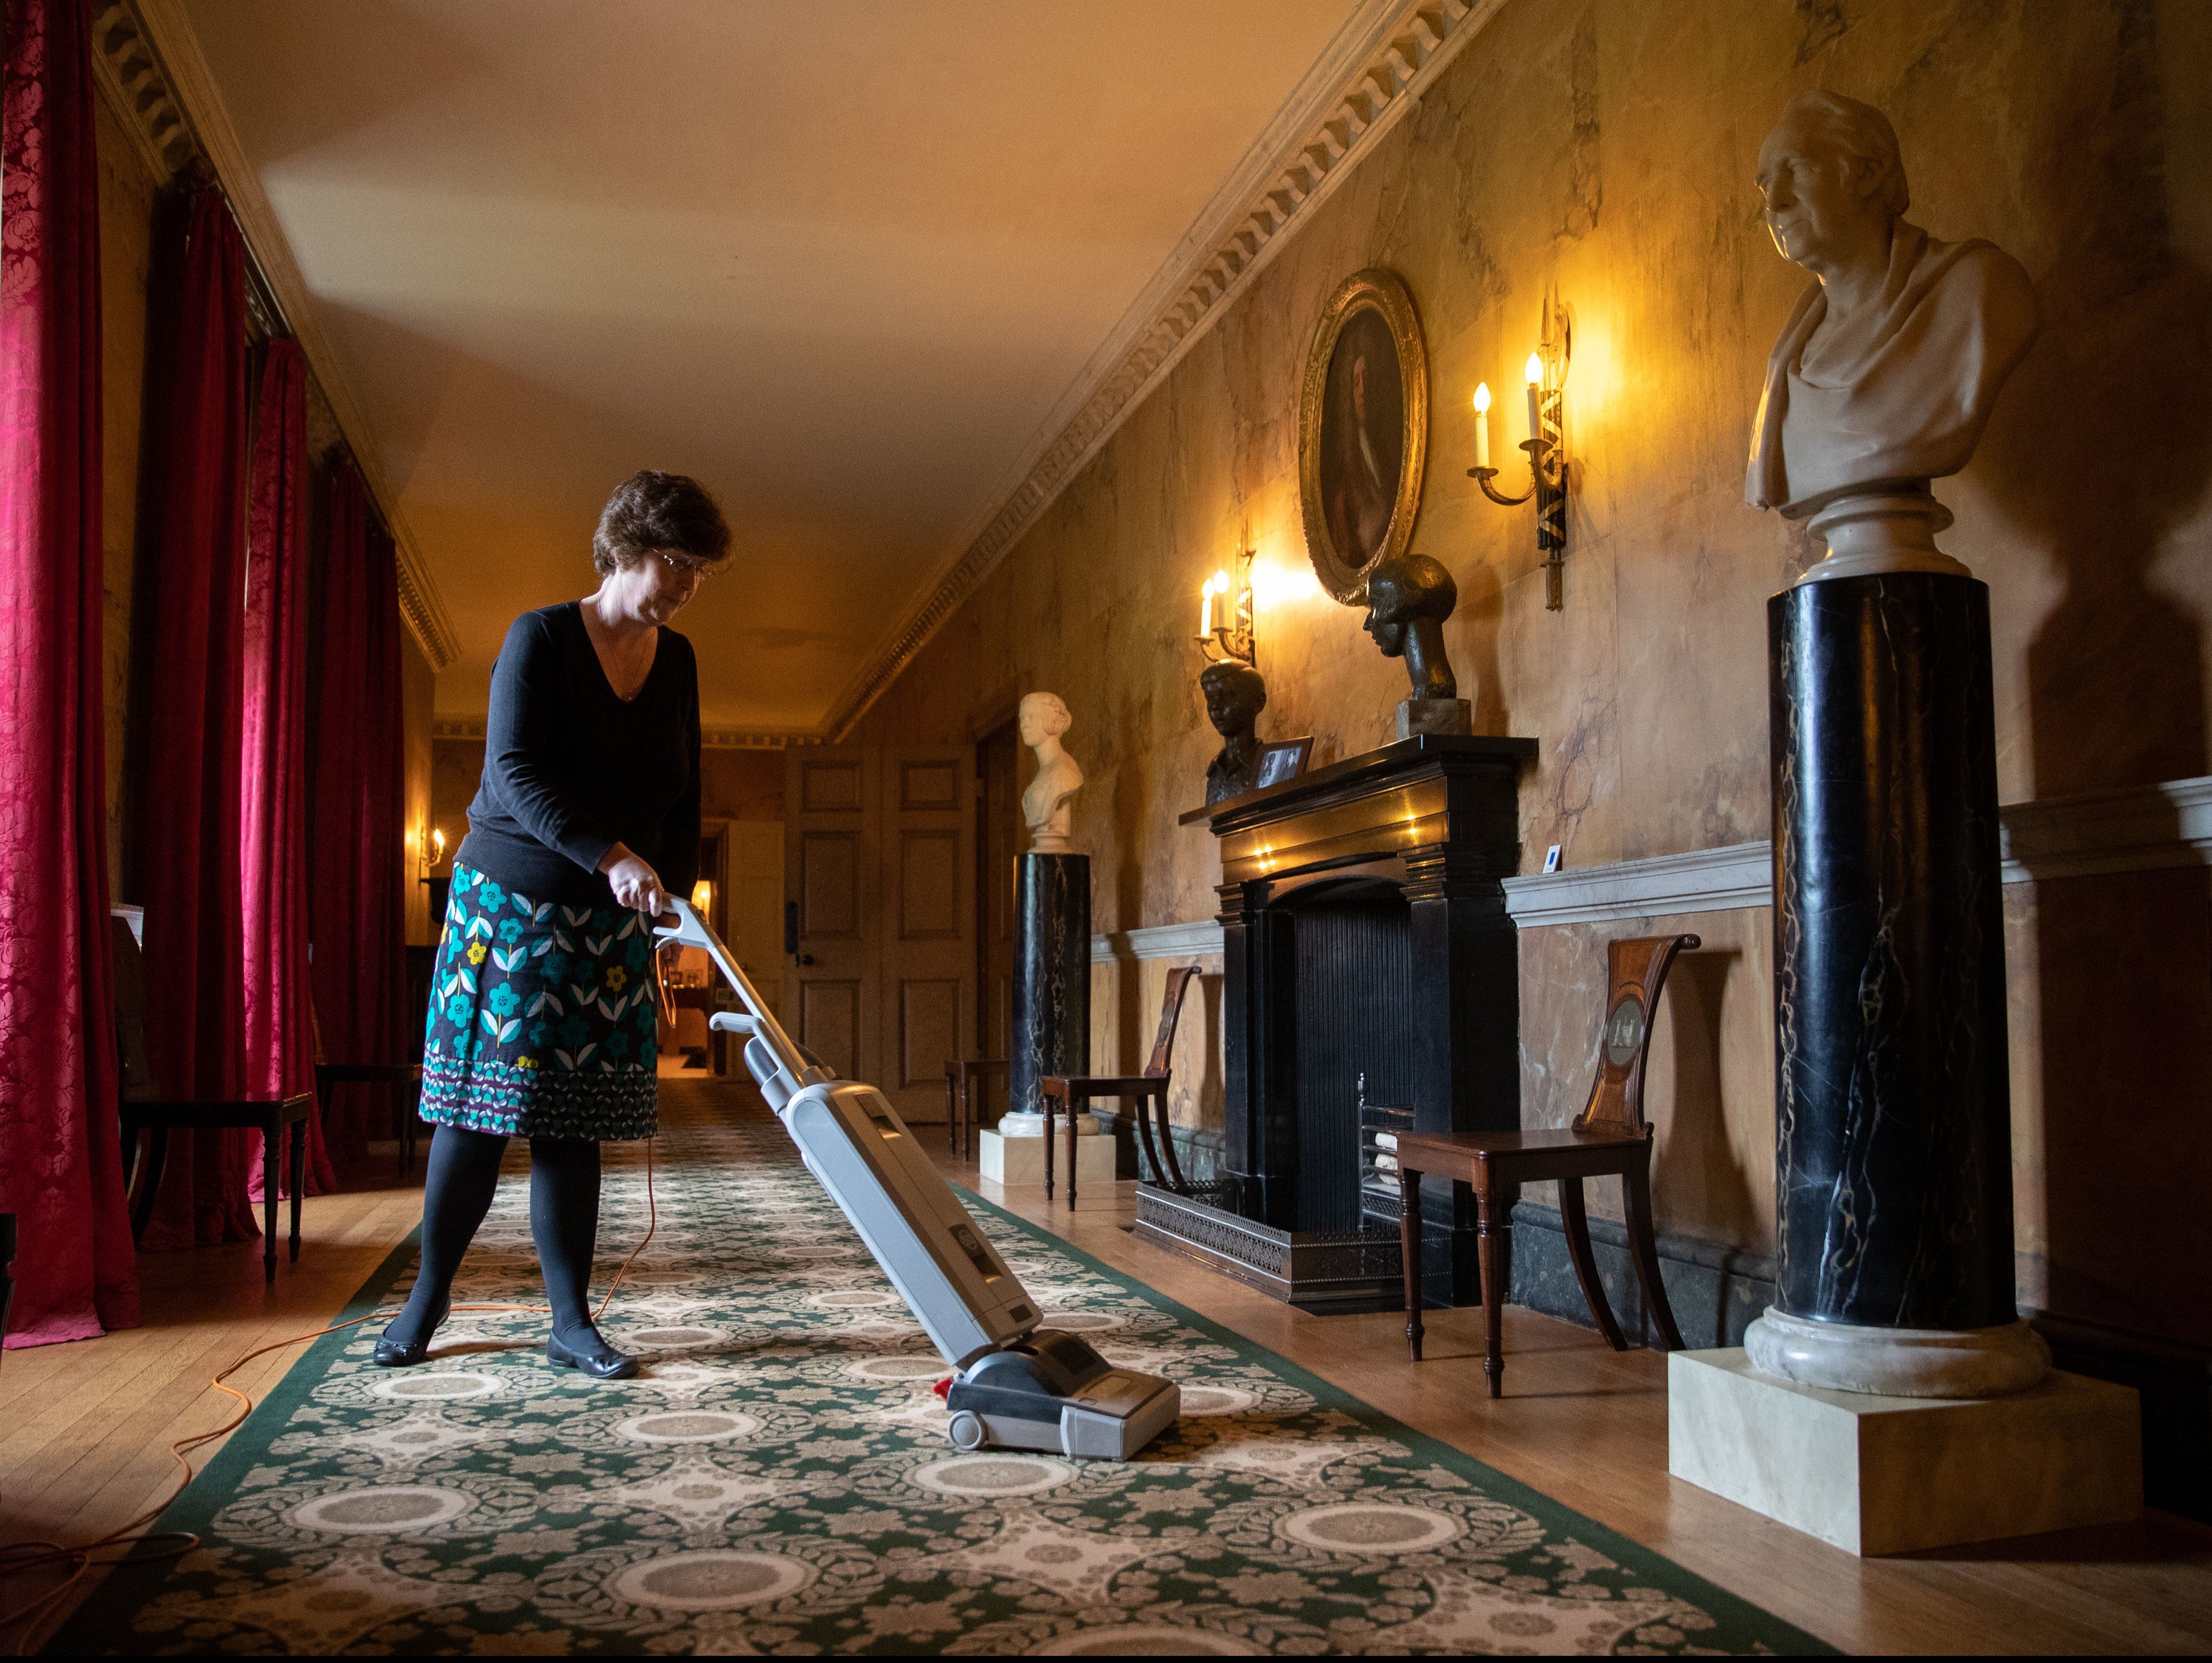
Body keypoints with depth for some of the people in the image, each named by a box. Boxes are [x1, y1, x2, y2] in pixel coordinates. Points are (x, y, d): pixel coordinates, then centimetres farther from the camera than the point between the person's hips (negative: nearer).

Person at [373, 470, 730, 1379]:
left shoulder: (676, 660, 8)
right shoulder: (541, 636, -10)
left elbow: (683, 794, 13)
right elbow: (513, 771, -20)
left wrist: (671, 889, 1)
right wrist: (610, 855, -31)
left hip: (610, 925, 5)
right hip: (510, 902, -4)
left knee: (574, 1127, 5)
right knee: (477, 1116, 0)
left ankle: (571, 1322, 10)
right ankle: (427, 1300, 17)